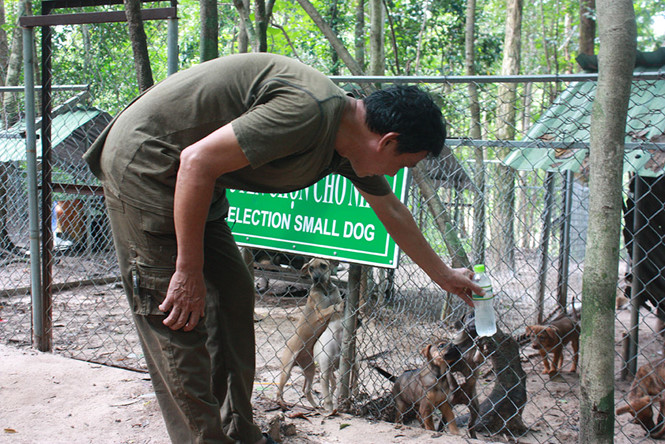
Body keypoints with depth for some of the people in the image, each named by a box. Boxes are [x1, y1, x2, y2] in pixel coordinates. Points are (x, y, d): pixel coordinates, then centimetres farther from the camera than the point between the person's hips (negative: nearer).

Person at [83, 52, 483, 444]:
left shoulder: (351, 136, 4)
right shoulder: (309, 113, -28)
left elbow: (393, 213, 19)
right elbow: (196, 161, -29)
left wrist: (444, 275, 31)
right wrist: (189, 271, -22)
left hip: (193, 185, 10)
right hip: (144, 166, -10)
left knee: (233, 296, 10)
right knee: (180, 324, -8)